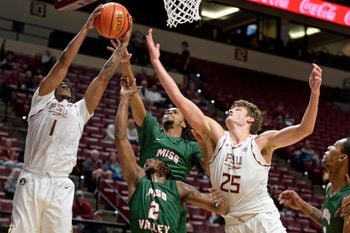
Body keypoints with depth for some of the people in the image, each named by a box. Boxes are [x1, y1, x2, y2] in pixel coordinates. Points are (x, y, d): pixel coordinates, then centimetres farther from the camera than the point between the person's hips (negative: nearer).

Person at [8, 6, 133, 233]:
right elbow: (63, 63, 10)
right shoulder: (42, 101, 16)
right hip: (31, 182, -2)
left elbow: (102, 78, 17)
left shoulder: (79, 111, 23)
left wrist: (121, 49, 16)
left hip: (60, 187, 2)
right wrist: (86, 28, 10)